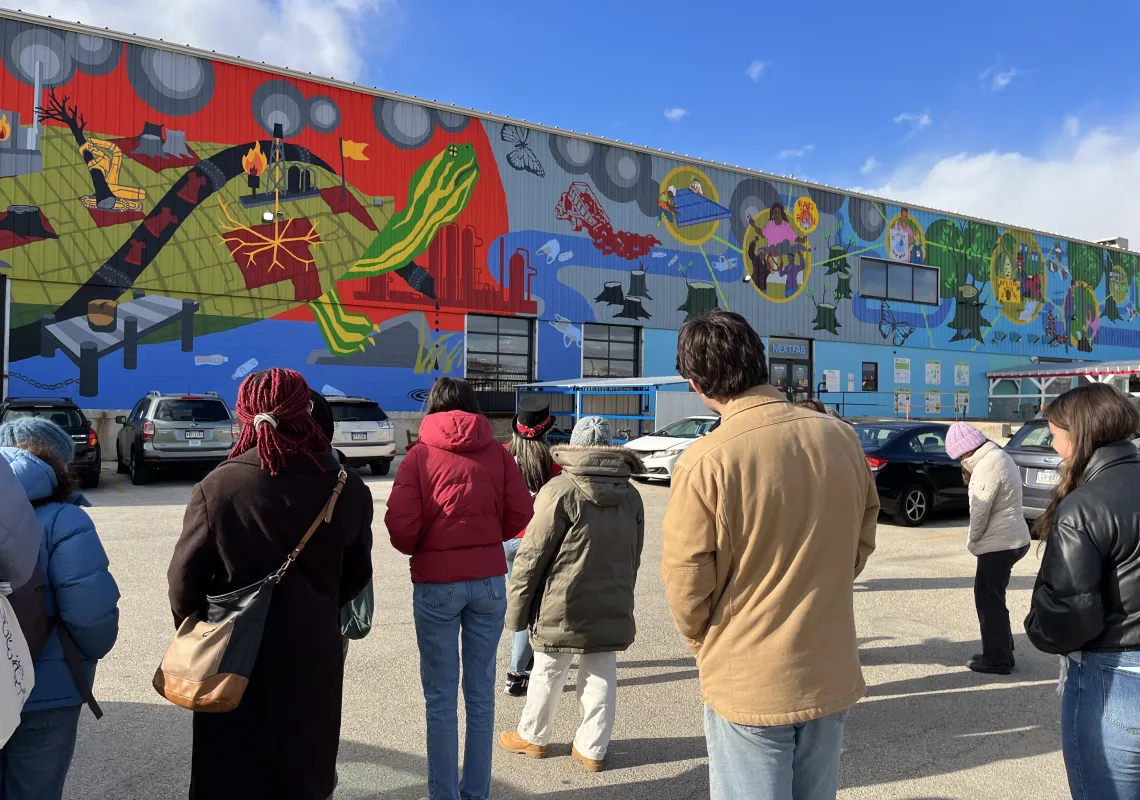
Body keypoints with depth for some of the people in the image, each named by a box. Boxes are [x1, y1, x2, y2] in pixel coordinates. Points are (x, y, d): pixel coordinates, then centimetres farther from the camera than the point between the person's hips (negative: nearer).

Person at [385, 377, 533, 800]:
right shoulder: (497, 452, 3)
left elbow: (400, 524, -10)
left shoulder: (419, 454, -3)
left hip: (435, 583, -2)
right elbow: (521, 514, 0)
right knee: (481, 692, 12)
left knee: (441, 698, 7)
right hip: (489, 580, 2)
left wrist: (418, 551, 10)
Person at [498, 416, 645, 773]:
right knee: (601, 676, 13)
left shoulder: (560, 491, -15)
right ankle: (592, 749, 22)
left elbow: (532, 555, -13)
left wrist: (516, 607, -4)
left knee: (547, 673, 12)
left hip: (562, 607, -4)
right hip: (612, 608, 5)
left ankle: (532, 737, 30)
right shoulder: (630, 496, 4)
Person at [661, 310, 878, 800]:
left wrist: (707, 647, 6)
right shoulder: (841, 438, -7)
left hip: (747, 686, -5)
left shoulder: (704, 463, -22)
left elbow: (686, 587, -14)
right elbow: (862, 541, 6)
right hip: (831, 675, 5)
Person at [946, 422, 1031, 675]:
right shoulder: (996, 455, 11)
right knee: (991, 598, 19)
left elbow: (980, 511, -20)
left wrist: (972, 541, -5)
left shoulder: (987, 465, -22)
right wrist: (971, 474, 4)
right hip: (1009, 540, 10)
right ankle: (1001, 653, 28)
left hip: (999, 544, -10)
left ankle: (998, 659, 10)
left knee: (989, 601, 1)